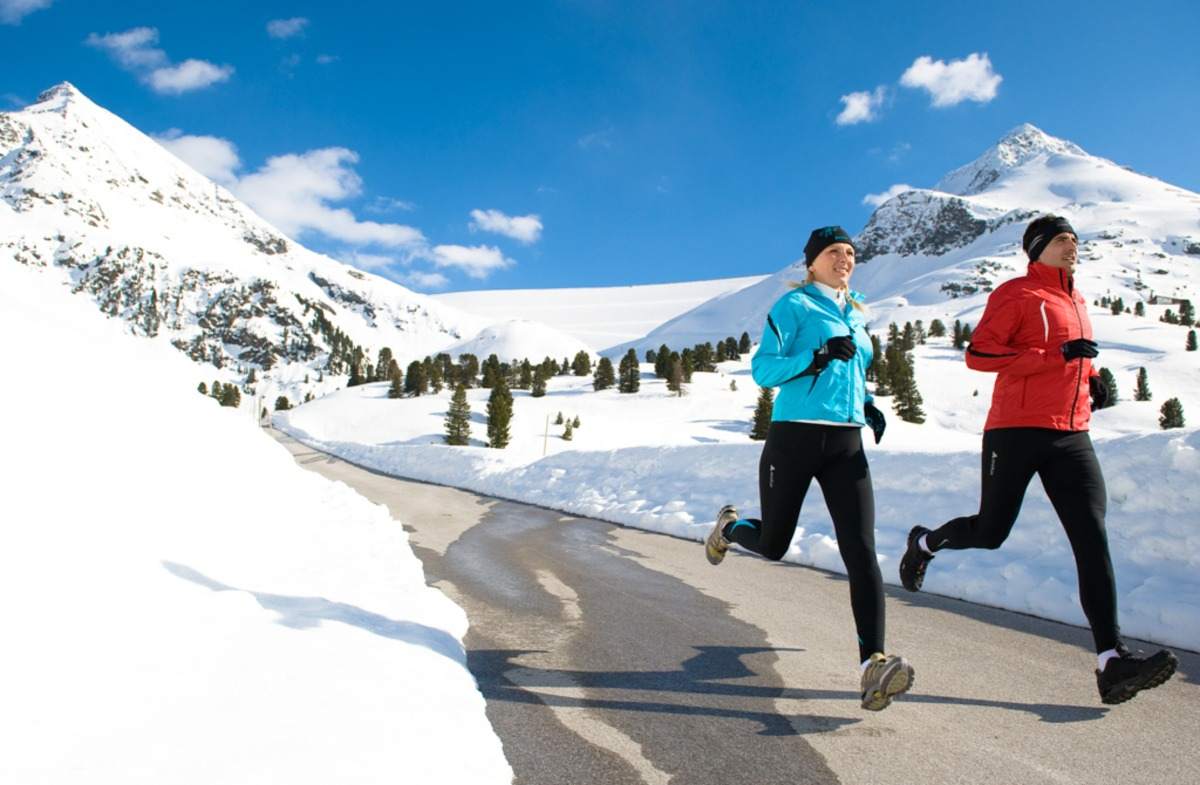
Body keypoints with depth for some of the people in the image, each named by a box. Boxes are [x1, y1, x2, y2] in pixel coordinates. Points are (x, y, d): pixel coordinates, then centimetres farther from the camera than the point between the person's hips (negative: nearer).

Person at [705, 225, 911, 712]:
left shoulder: (856, 315, 18)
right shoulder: (793, 305, -1)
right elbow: (763, 370, -9)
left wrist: (868, 406, 13)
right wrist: (816, 357, -23)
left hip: (847, 445, 5)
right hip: (795, 436, -4)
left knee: (861, 550, -13)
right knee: (772, 545, 9)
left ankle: (874, 665, -18)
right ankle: (728, 527, 44)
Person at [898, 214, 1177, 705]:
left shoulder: (1077, 302, 20)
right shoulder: (1017, 293, -3)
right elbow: (978, 354, -15)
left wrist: (1091, 378, 13)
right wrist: (1058, 355, -21)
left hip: (1072, 437, 6)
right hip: (1016, 431, -6)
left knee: (1092, 540, -7)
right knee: (990, 533, 3)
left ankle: (1111, 662, -9)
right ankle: (924, 543, 35)